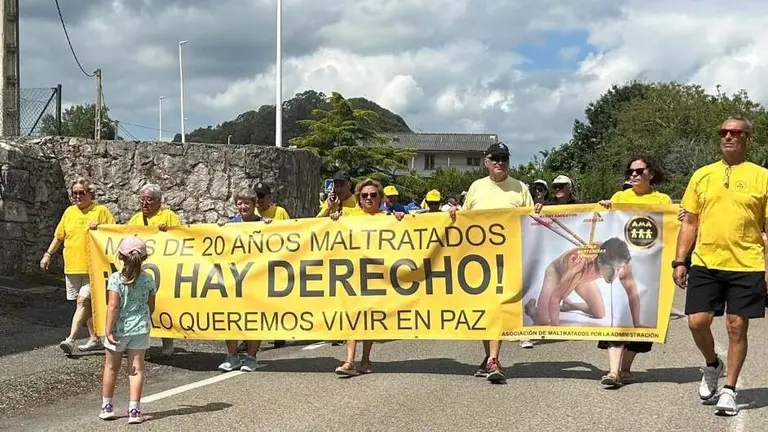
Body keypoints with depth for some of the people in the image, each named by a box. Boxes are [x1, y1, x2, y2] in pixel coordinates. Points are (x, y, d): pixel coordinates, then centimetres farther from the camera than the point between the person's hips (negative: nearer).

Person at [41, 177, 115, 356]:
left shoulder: (101, 211, 0)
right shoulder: (69, 212, 13)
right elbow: (59, 236, 20)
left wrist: (99, 227, -17)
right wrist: (48, 254, 16)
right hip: (72, 266, 5)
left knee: (83, 301, -13)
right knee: (86, 303, 10)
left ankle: (70, 339, -18)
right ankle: (94, 339, 18)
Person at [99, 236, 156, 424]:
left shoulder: (116, 278, -13)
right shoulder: (148, 280, -2)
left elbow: (113, 306, -19)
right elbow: (151, 307, 7)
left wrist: (108, 330, -16)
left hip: (119, 329, -2)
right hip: (140, 329, 2)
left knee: (111, 368, 15)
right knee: (136, 369, 6)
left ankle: (107, 406, 26)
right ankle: (134, 410, 2)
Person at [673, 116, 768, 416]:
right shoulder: (702, 175, 10)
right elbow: (690, 222, 12)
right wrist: (679, 261, 6)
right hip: (705, 264, 2)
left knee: (737, 327, 2)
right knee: (697, 322, -4)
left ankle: (729, 390, 16)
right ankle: (712, 365, 26)